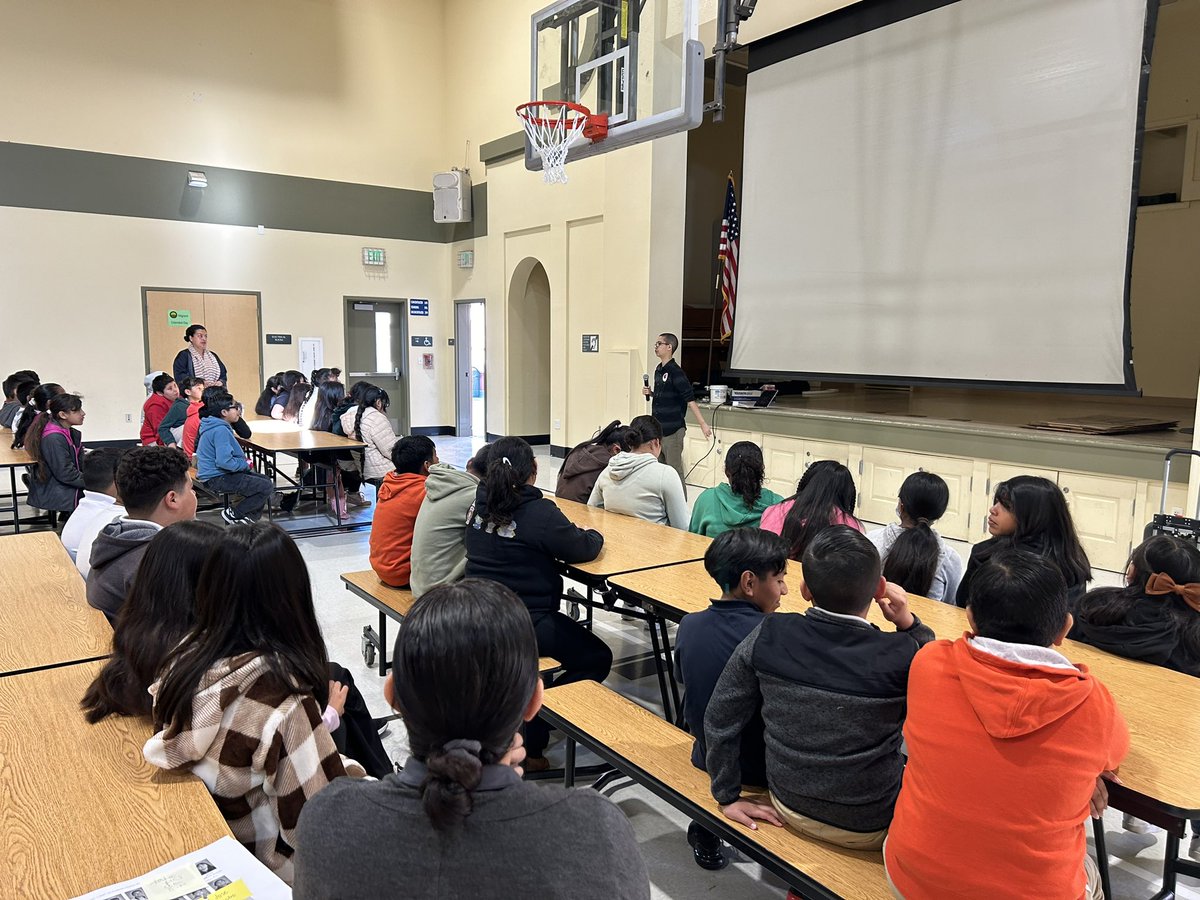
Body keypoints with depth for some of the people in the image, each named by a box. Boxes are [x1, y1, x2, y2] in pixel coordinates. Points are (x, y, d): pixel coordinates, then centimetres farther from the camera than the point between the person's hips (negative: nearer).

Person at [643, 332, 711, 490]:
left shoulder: (675, 372, -14)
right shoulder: (658, 370, 10)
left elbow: (690, 399, -19)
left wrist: (703, 424, -25)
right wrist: (650, 393, 3)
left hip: (673, 429, -8)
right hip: (658, 429, 8)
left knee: (675, 470, -3)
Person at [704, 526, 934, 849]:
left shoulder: (768, 637, -19)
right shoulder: (901, 656, -26)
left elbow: (720, 720, -10)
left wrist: (728, 796, 2)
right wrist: (910, 625, -10)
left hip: (790, 805, 4)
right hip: (868, 828, -3)